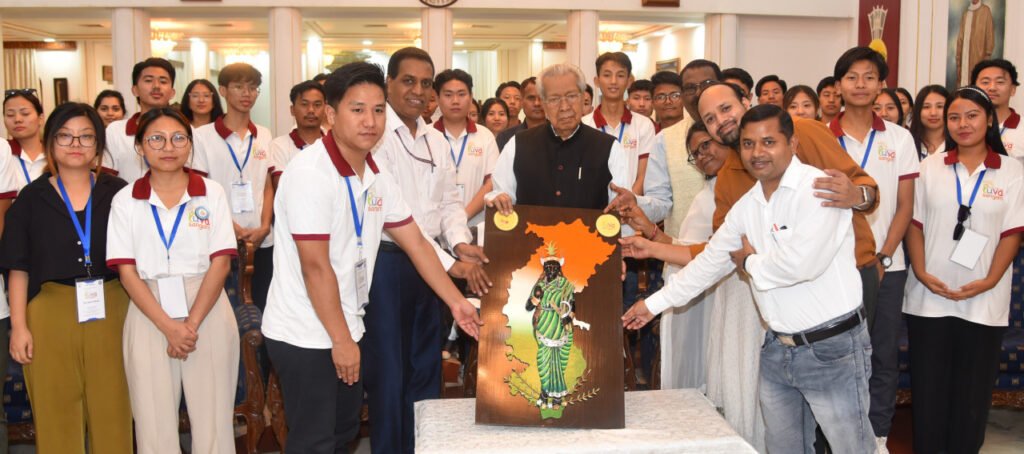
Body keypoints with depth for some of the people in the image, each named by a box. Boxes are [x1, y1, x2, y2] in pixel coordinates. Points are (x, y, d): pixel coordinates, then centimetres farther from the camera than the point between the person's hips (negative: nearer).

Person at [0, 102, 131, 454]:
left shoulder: (118, 192, 3)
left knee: (111, 407, 5)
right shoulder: (32, 198, 3)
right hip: (50, 314, 0)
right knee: (56, 409, 7)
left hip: (110, 310, 0)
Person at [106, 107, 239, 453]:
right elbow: (127, 272, -1)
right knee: (154, 421, 5)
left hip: (207, 313, 0)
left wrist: (191, 324, -12)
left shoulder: (211, 193, 3)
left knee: (213, 419, 1)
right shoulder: (125, 201, 4)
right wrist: (169, 327, -12)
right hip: (149, 317, 1)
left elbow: (220, 263, -3)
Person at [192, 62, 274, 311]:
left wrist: (264, 227, -4)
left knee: (260, 306, 6)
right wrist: (234, 229, -12)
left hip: (262, 242, 4)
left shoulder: (264, 136, 10)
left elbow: (268, 187, 11)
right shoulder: (203, 136, -1)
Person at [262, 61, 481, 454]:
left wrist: (457, 303, 11)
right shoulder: (311, 173, -20)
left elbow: (416, 243, 11)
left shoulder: (378, 178, 4)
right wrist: (341, 340, -16)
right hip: (305, 337, -8)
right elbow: (316, 267, -21)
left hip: (347, 331, 8)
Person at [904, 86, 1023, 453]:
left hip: (984, 301, -1)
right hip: (929, 297, 1)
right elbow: (915, 223, 4)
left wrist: (990, 281, -12)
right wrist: (921, 273, -8)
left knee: (973, 388, 7)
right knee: (927, 385, 6)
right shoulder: (930, 166, 6)